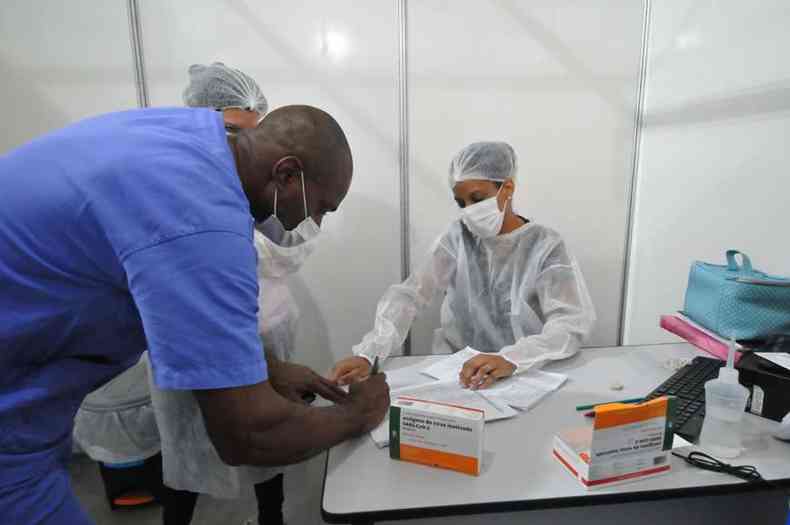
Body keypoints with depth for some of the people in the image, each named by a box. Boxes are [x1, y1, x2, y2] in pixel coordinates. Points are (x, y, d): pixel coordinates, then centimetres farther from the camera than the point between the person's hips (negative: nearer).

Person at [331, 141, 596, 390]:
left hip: (527, 375, -1)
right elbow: (407, 295, -8)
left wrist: (511, 359, -35)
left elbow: (572, 325, -17)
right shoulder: (458, 237, 2)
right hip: (455, 371, 2)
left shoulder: (546, 246, -6)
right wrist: (367, 353, -23)